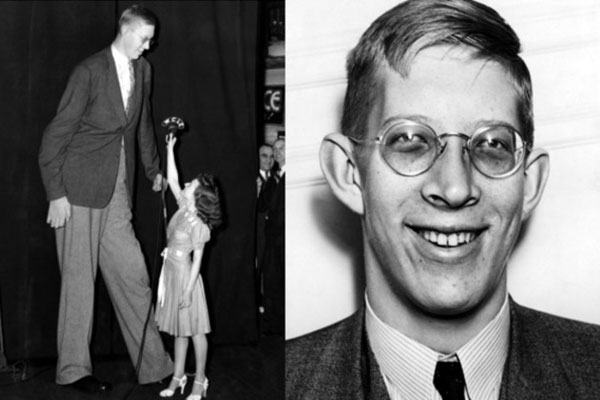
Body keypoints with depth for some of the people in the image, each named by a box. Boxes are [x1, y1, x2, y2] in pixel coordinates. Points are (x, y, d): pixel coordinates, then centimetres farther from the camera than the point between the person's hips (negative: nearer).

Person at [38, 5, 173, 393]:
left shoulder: (143, 70, 9)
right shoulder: (90, 71, -11)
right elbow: (56, 135, -11)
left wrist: (154, 169, 27)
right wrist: (56, 193, -14)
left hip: (118, 190, 6)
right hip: (81, 187, -6)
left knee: (133, 274, 5)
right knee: (79, 277, 2)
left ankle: (154, 363, 11)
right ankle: (74, 368, 14)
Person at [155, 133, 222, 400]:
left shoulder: (197, 224, -18)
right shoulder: (184, 207, 1)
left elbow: (197, 260, -17)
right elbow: (172, 179, 8)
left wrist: (188, 290, -18)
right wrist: (170, 149, 4)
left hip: (185, 275, -8)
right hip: (171, 273, 8)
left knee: (194, 330, 2)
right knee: (178, 330, 14)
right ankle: (178, 377, 23)